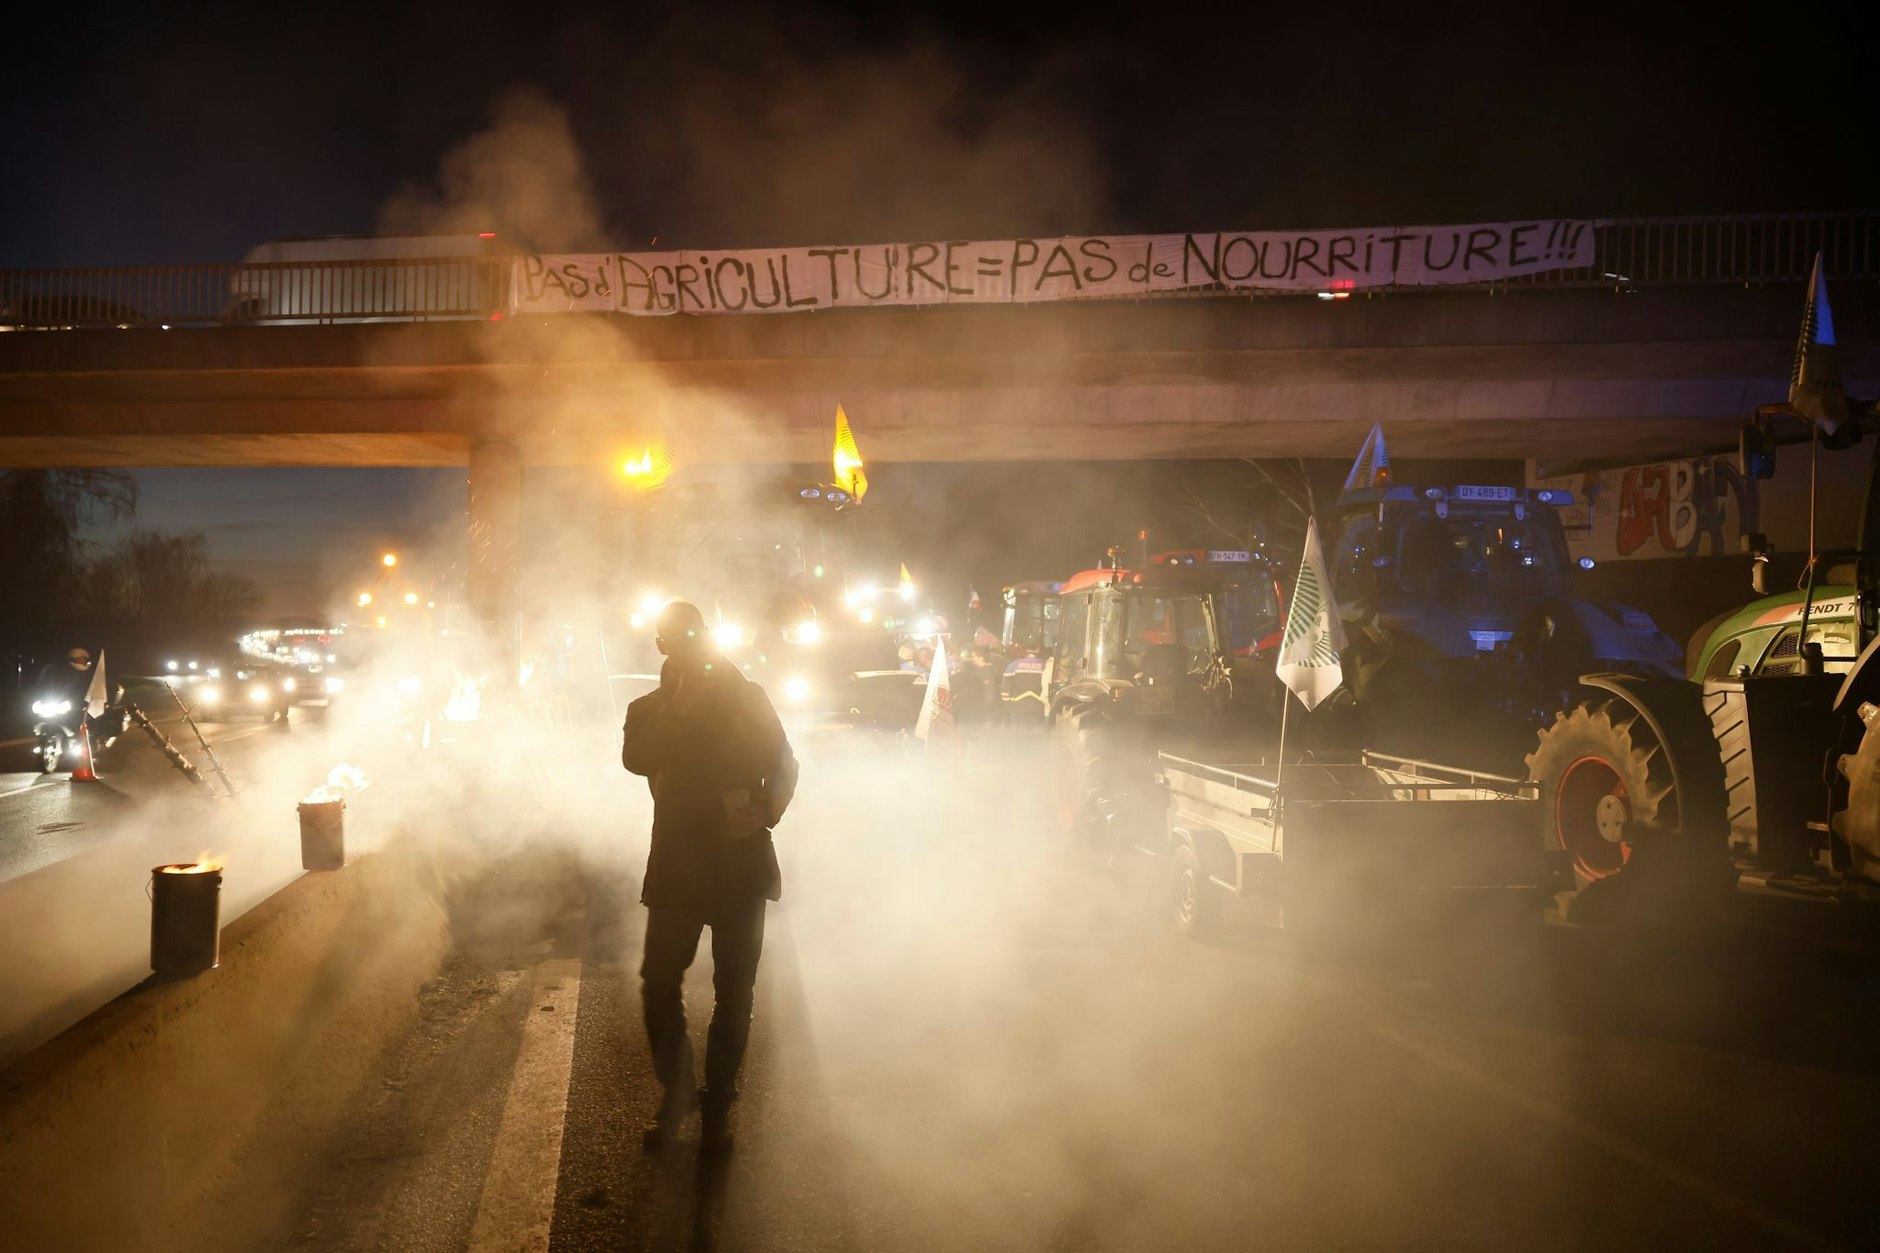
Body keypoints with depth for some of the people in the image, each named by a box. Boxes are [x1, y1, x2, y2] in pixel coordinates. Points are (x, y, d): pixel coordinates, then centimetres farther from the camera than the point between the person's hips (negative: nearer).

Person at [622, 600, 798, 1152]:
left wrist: (767, 811, -18)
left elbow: (783, 765, 1)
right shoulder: (649, 710, 6)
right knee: (659, 983, -1)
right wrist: (680, 707, -19)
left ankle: (717, 1104, 20)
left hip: (740, 863, -1)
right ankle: (676, 1092, 21)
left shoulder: (747, 697, 5)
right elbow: (636, 759, -14)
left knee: (734, 991, 4)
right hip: (675, 867, 1)